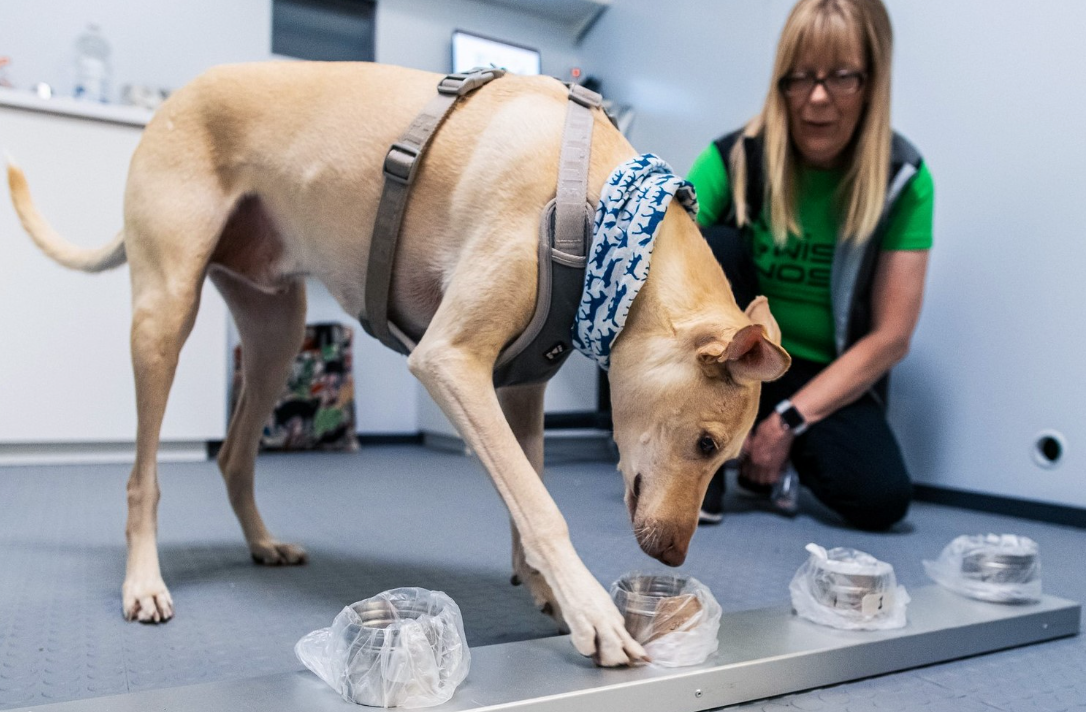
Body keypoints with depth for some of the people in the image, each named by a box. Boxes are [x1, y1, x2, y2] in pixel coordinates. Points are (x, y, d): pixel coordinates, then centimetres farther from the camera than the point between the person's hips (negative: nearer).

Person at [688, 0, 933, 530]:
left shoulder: (903, 181, -11)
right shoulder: (734, 159, -12)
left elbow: (890, 338, -12)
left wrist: (788, 422, -18)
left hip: (829, 376, 0)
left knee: (881, 497, -27)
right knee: (714, 245, -27)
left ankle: (783, 453, 8)